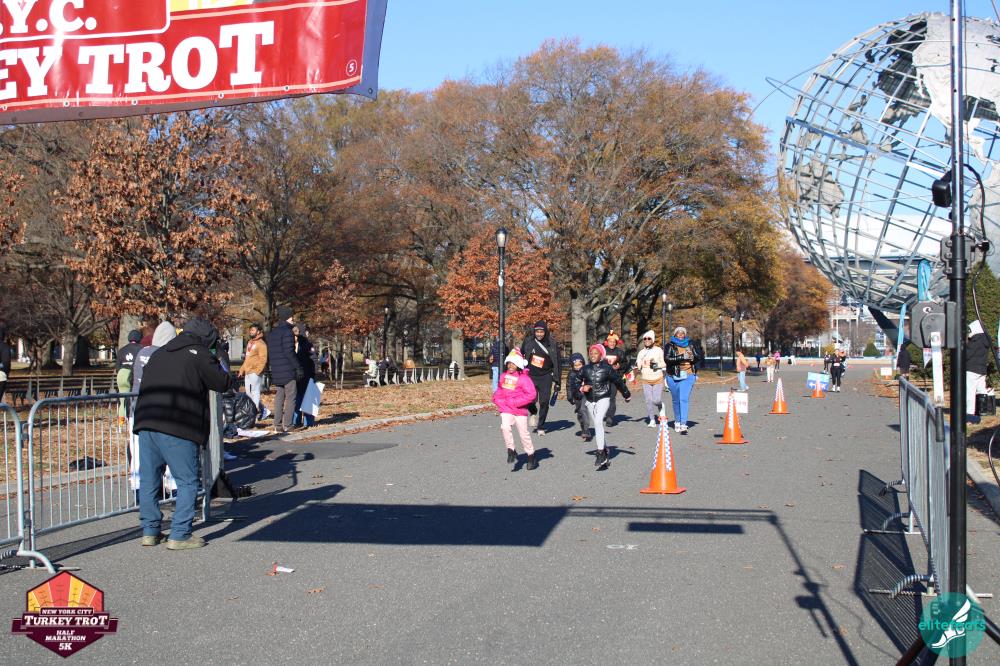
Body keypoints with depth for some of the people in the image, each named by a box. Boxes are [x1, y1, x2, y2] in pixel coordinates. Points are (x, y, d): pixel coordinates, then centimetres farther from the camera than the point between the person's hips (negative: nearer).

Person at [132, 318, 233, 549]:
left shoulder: (159, 353, 22)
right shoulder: (199, 354, -1)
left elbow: (147, 386, 25)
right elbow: (223, 383, 1)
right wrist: (220, 369, 17)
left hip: (146, 423, 7)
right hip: (177, 428, -7)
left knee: (149, 479, 14)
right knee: (187, 481, 2)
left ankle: (150, 531, 20)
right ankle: (180, 535, 0)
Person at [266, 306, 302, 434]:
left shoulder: (271, 333, 15)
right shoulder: (287, 332, -11)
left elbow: (269, 353, 17)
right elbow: (289, 352, -17)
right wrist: (299, 367, -13)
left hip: (276, 372, 8)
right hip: (288, 371, -8)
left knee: (278, 398, 10)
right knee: (290, 398, -3)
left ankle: (278, 426, 8)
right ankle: (287, 426, -6)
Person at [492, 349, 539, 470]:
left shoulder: (524, 378, -10)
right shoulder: (503, 376, 7)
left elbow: (531, 395, -16)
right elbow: (499, 390, 23)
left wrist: (515, 402, -17)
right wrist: (497, 399, 2)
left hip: (520, 411, -3)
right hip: (506, 410, 4)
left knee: (524, 434, 4)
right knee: (505, 427, -22)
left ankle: (531, 456, 22)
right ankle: (511, 451, -8)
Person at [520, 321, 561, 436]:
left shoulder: (552, 345, -5)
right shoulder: (528, 342, -1)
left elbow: (557, 365, 0)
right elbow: (521, 355, 16)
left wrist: (557, 382, -2)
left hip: (545, 377, -1)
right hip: (530, 376, 1)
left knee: (544, 402, -4)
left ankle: (541, 427, 11)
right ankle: (533, 414, 22)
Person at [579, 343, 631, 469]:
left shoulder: (607, 369, -5)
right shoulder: (586, 369, 4)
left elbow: (618, 381, 6)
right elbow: (578, 382, 13)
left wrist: (627, 395, 15)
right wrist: (582, 388, -10)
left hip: (603, 399, -5)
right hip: (590, 401, 5)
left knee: (598, 422, -25)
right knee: (597, 426, 12)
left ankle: (601, 453, -25)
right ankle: (605, 449, 30)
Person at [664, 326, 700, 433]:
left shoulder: (690, 346, 12)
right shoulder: (670, 346, 3)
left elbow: (697, 358, 17)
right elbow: (667, 359, -11)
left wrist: (694, 358, -7)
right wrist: (679, 358, -22)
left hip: (688, 376, 0)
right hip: (673, 376, 0)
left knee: (684, 399, -12)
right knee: (676, 400, 12)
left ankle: (683, 425, -18)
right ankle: (677, 421, 29)